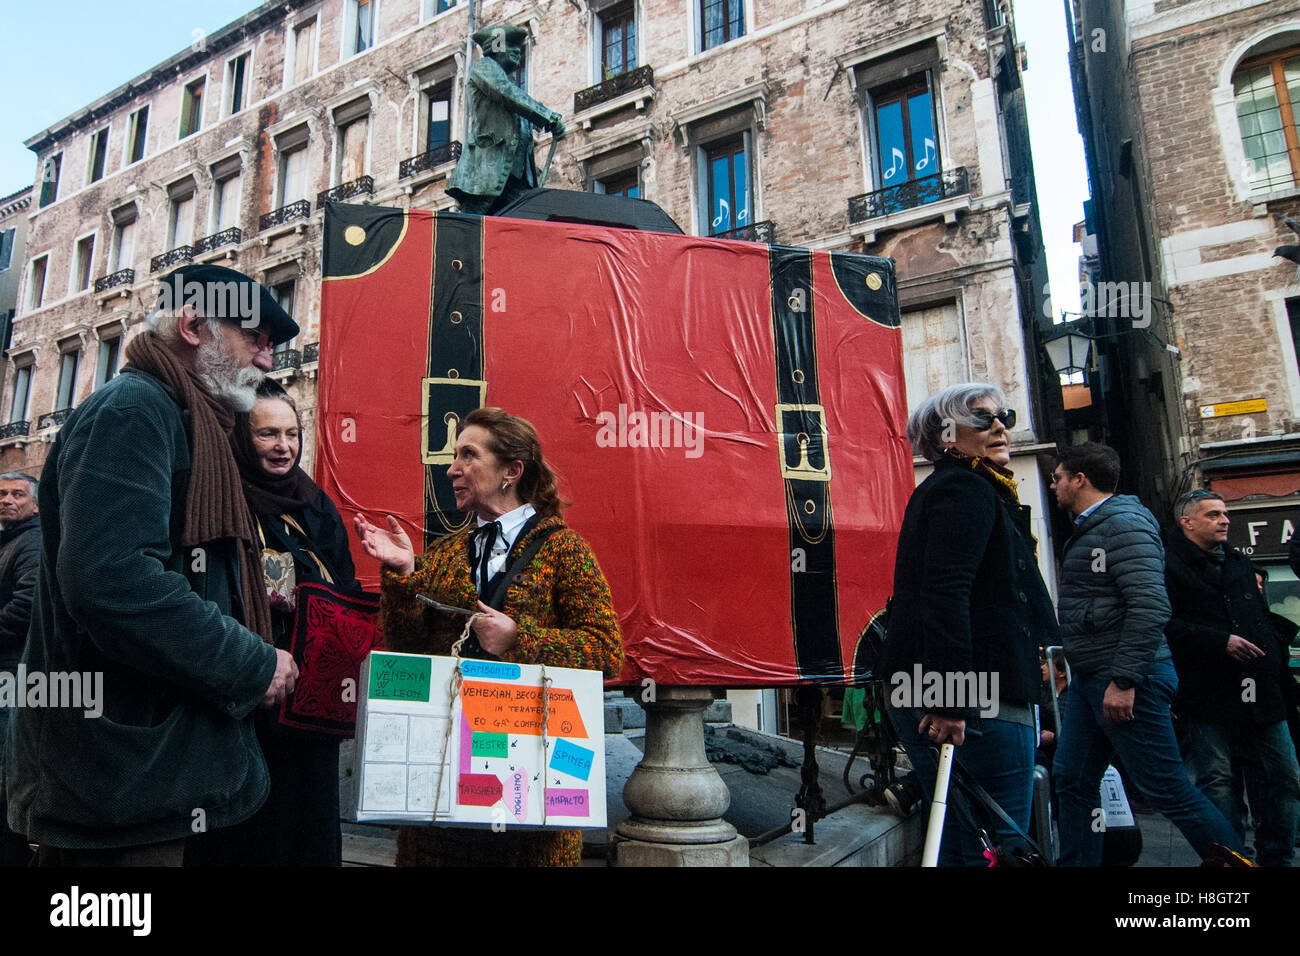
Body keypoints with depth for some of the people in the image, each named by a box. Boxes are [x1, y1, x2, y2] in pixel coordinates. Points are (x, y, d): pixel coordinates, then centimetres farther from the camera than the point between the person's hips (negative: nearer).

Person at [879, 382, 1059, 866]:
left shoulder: (947, 490, 21)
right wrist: (951, 702, -27)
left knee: (960, 842, 18)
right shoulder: (968, 491, -10)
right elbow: (945, 596, -23)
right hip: (978, 704, -10)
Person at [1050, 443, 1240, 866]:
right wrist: (1077, 661, 16)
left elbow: (1150, 606, -22)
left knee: (1168, 789, -1)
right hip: (1090, 680, 10)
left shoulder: (1124, 522, -13)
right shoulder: (1088, 529, 16)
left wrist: (1124, 681, -24)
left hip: (1126, 681, -10)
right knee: (1072, 781, 11)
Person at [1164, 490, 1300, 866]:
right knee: (1219, 783, 0)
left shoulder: (1239, 563, 20)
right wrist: (1220, 642, -20)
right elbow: (1166, 626, -16)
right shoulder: (1169, 565, -7)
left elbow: (1264, 621, 26)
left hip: (1261, 694, 7)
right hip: (1209, 696, -7)